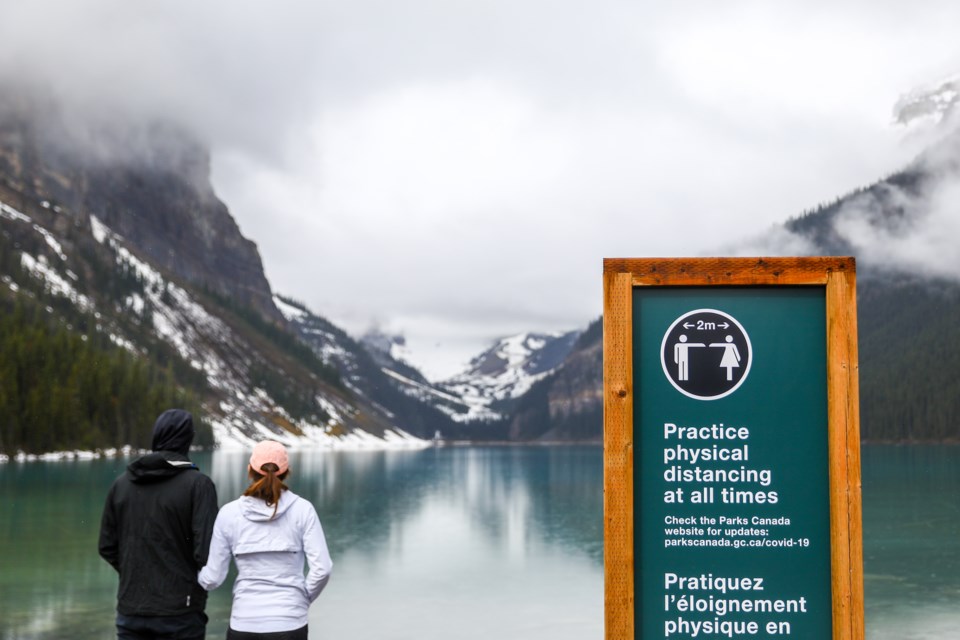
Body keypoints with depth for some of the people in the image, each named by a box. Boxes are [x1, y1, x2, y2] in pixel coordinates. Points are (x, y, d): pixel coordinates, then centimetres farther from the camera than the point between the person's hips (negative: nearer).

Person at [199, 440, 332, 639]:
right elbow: (321, 569, -9)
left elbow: (212, 577, 2)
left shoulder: (229, 512, -1)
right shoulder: (302, 509, -3)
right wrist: (301, 600, 9)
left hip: (243, 624, 1)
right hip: (289, 624, -1)